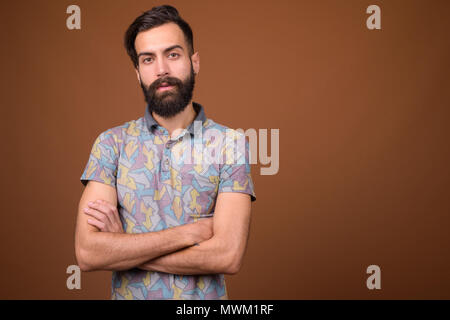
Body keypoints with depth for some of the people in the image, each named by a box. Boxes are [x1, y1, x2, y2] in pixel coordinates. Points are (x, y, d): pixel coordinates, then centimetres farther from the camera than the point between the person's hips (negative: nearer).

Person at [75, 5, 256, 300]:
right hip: (128, 295, 1)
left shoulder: (230, 143, -9)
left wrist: (122, 246, -16)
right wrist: (191, 232, -19)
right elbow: (88, 253, -16)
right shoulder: (111, 143, -5)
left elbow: (228, 255, -20)